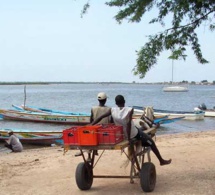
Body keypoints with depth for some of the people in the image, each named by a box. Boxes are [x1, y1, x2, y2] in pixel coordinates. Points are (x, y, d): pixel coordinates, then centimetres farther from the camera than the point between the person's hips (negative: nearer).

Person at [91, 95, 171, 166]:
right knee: (150, 142, 17)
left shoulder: (112, 110, -13)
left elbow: (100, 118, -16)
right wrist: (129, 138, -24)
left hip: (120, 135, 4)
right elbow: (128, 123, -30)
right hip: (133, 134, -4)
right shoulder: (129, 110, -22)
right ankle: (161, 160, 27)